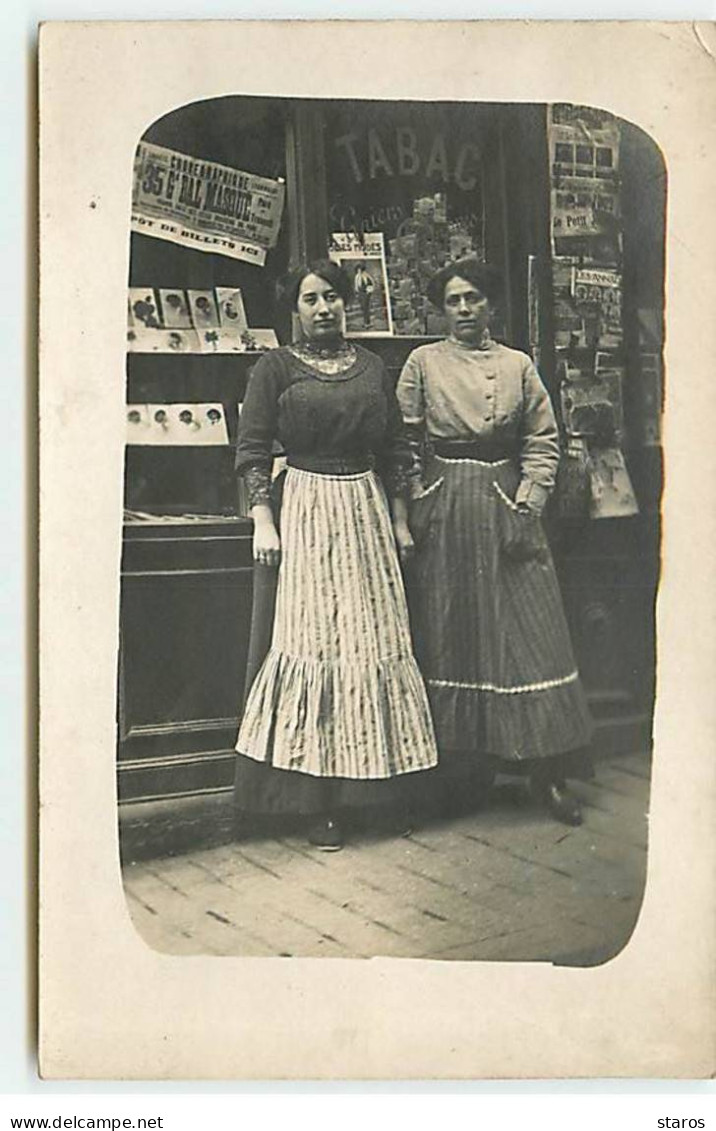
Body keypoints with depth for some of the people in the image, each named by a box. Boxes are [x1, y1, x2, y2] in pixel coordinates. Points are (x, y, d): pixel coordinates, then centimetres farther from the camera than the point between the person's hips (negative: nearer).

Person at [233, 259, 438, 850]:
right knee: (310, 641, -5)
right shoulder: (276, 367, 2)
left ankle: (382, 780, 16)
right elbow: (252, 450, -3)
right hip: (304, 506, -4)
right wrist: (263, 522, -13)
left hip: (366, 508, 4)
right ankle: (316, 798, 1)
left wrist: (401, 521, 9)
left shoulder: (371, 367, 12)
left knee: (375, 640, 5)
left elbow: (396, 449, 14)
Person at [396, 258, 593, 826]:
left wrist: (527, 504, -5)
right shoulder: (423, 363, 5)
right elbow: (406, 443, 3)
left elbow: (542, 443, 6)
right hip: (444, 515, -1)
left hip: (506, 508, 1)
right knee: (448, 637, 3)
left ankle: (549, 771, 5)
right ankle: (459, 768, 15)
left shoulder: (518, 366, 8)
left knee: (529, 635, -2)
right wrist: (415, 513, -5)